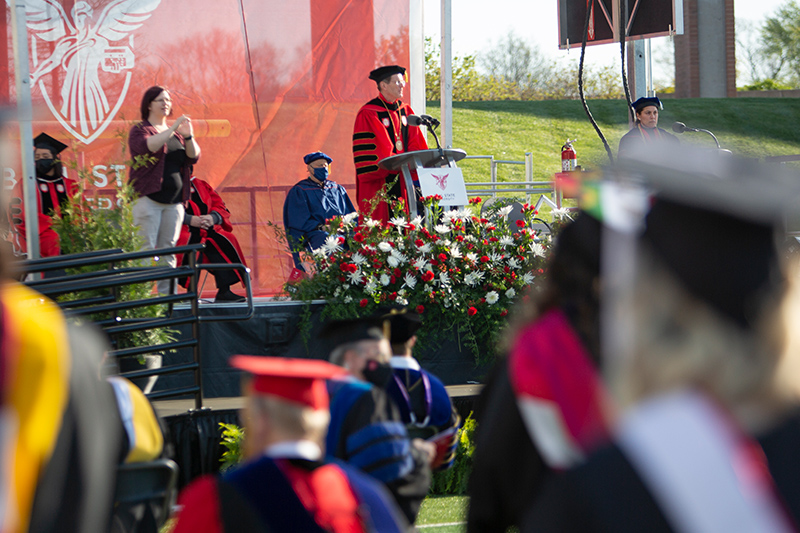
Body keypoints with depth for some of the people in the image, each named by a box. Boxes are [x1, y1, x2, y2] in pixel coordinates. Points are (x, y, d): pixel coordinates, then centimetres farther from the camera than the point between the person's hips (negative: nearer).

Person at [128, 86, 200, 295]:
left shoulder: (177, 133, 20)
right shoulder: (140, 130, 3)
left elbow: (194, 157, 9)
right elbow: (147, 146, -19)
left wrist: (188, 136, -9)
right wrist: (172, 129, -20)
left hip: (173, 201, 5)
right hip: (148, 198, -5)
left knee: (168, 250, 3)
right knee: (146, 250, -11)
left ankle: (166, 293, 4)